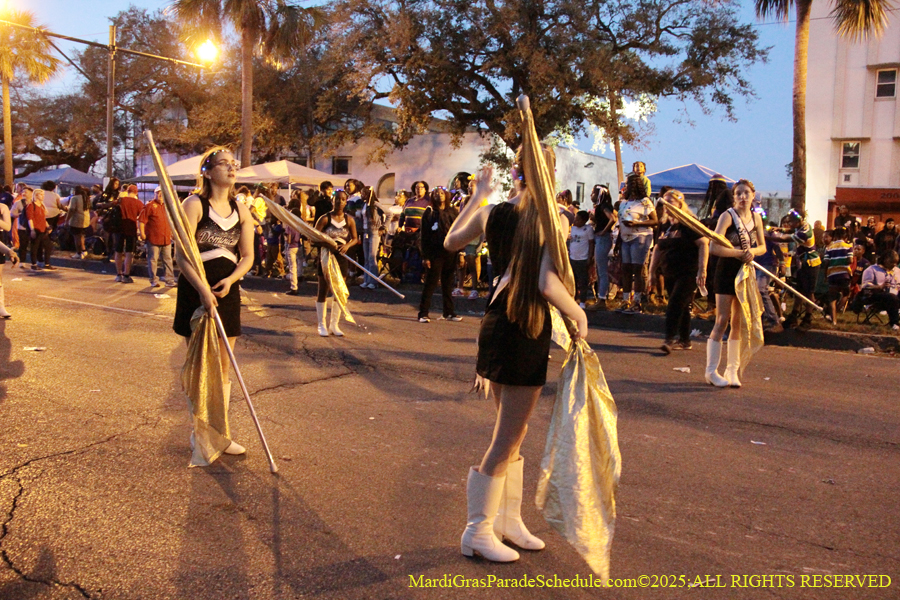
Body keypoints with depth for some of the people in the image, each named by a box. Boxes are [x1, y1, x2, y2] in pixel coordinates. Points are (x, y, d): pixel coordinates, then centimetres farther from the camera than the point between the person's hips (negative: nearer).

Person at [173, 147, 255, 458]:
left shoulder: (241, 210, 8)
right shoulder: (194, 204, -7)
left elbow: (247, 256, 8)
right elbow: (182, 255, -14)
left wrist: (230, 280, -12)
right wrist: (202, 290, -24)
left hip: (227, 290, 5)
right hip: (196, 289, -4)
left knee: (223, 368, 9)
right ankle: (199, 433, 16)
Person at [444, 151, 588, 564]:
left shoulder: (490, 214, 1)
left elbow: (450, 242, 19)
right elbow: (547, 284, -27)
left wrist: (477, 194, 22)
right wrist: (579, 317, -9)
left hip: (495, 327, 7)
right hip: (527, 335, -7)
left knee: (512, 432, 21)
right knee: (507, 440, 5)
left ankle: (507, 519, 32)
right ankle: (477, 533, 16)